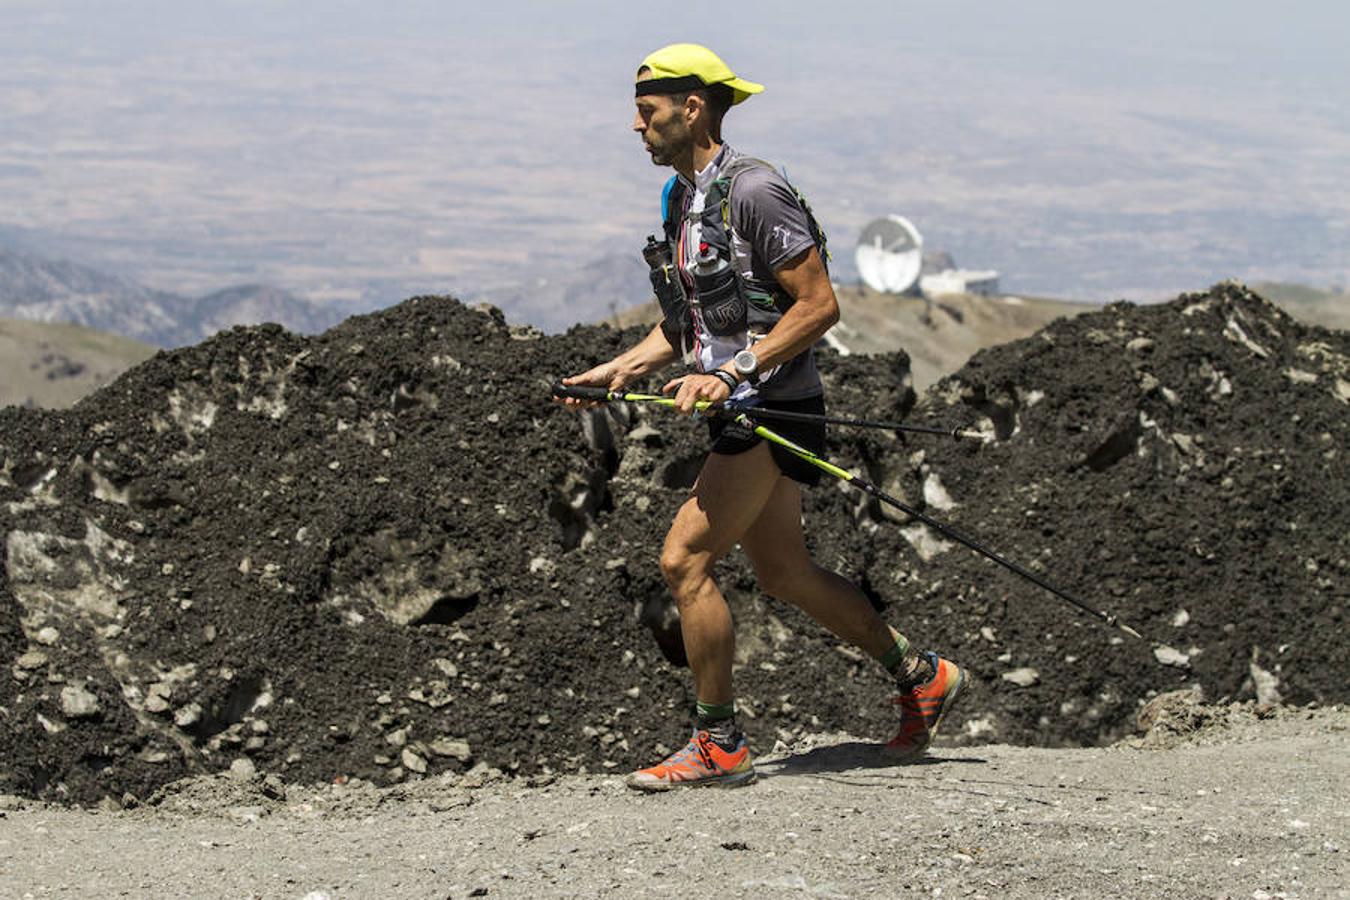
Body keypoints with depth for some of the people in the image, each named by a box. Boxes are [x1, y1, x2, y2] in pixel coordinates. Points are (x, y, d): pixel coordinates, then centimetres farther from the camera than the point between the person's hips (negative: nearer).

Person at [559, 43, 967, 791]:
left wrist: (732, 374, -23)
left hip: (775, 406, -10)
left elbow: (819, 306, -19)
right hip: (743, 416, 10)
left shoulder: (753, 191, -17)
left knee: (683, 560, -11)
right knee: (783, 574, 16)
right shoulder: (683, 199, 13)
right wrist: (620, 370, 8)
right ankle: (922, 679, 30)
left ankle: (718, 746, -2)